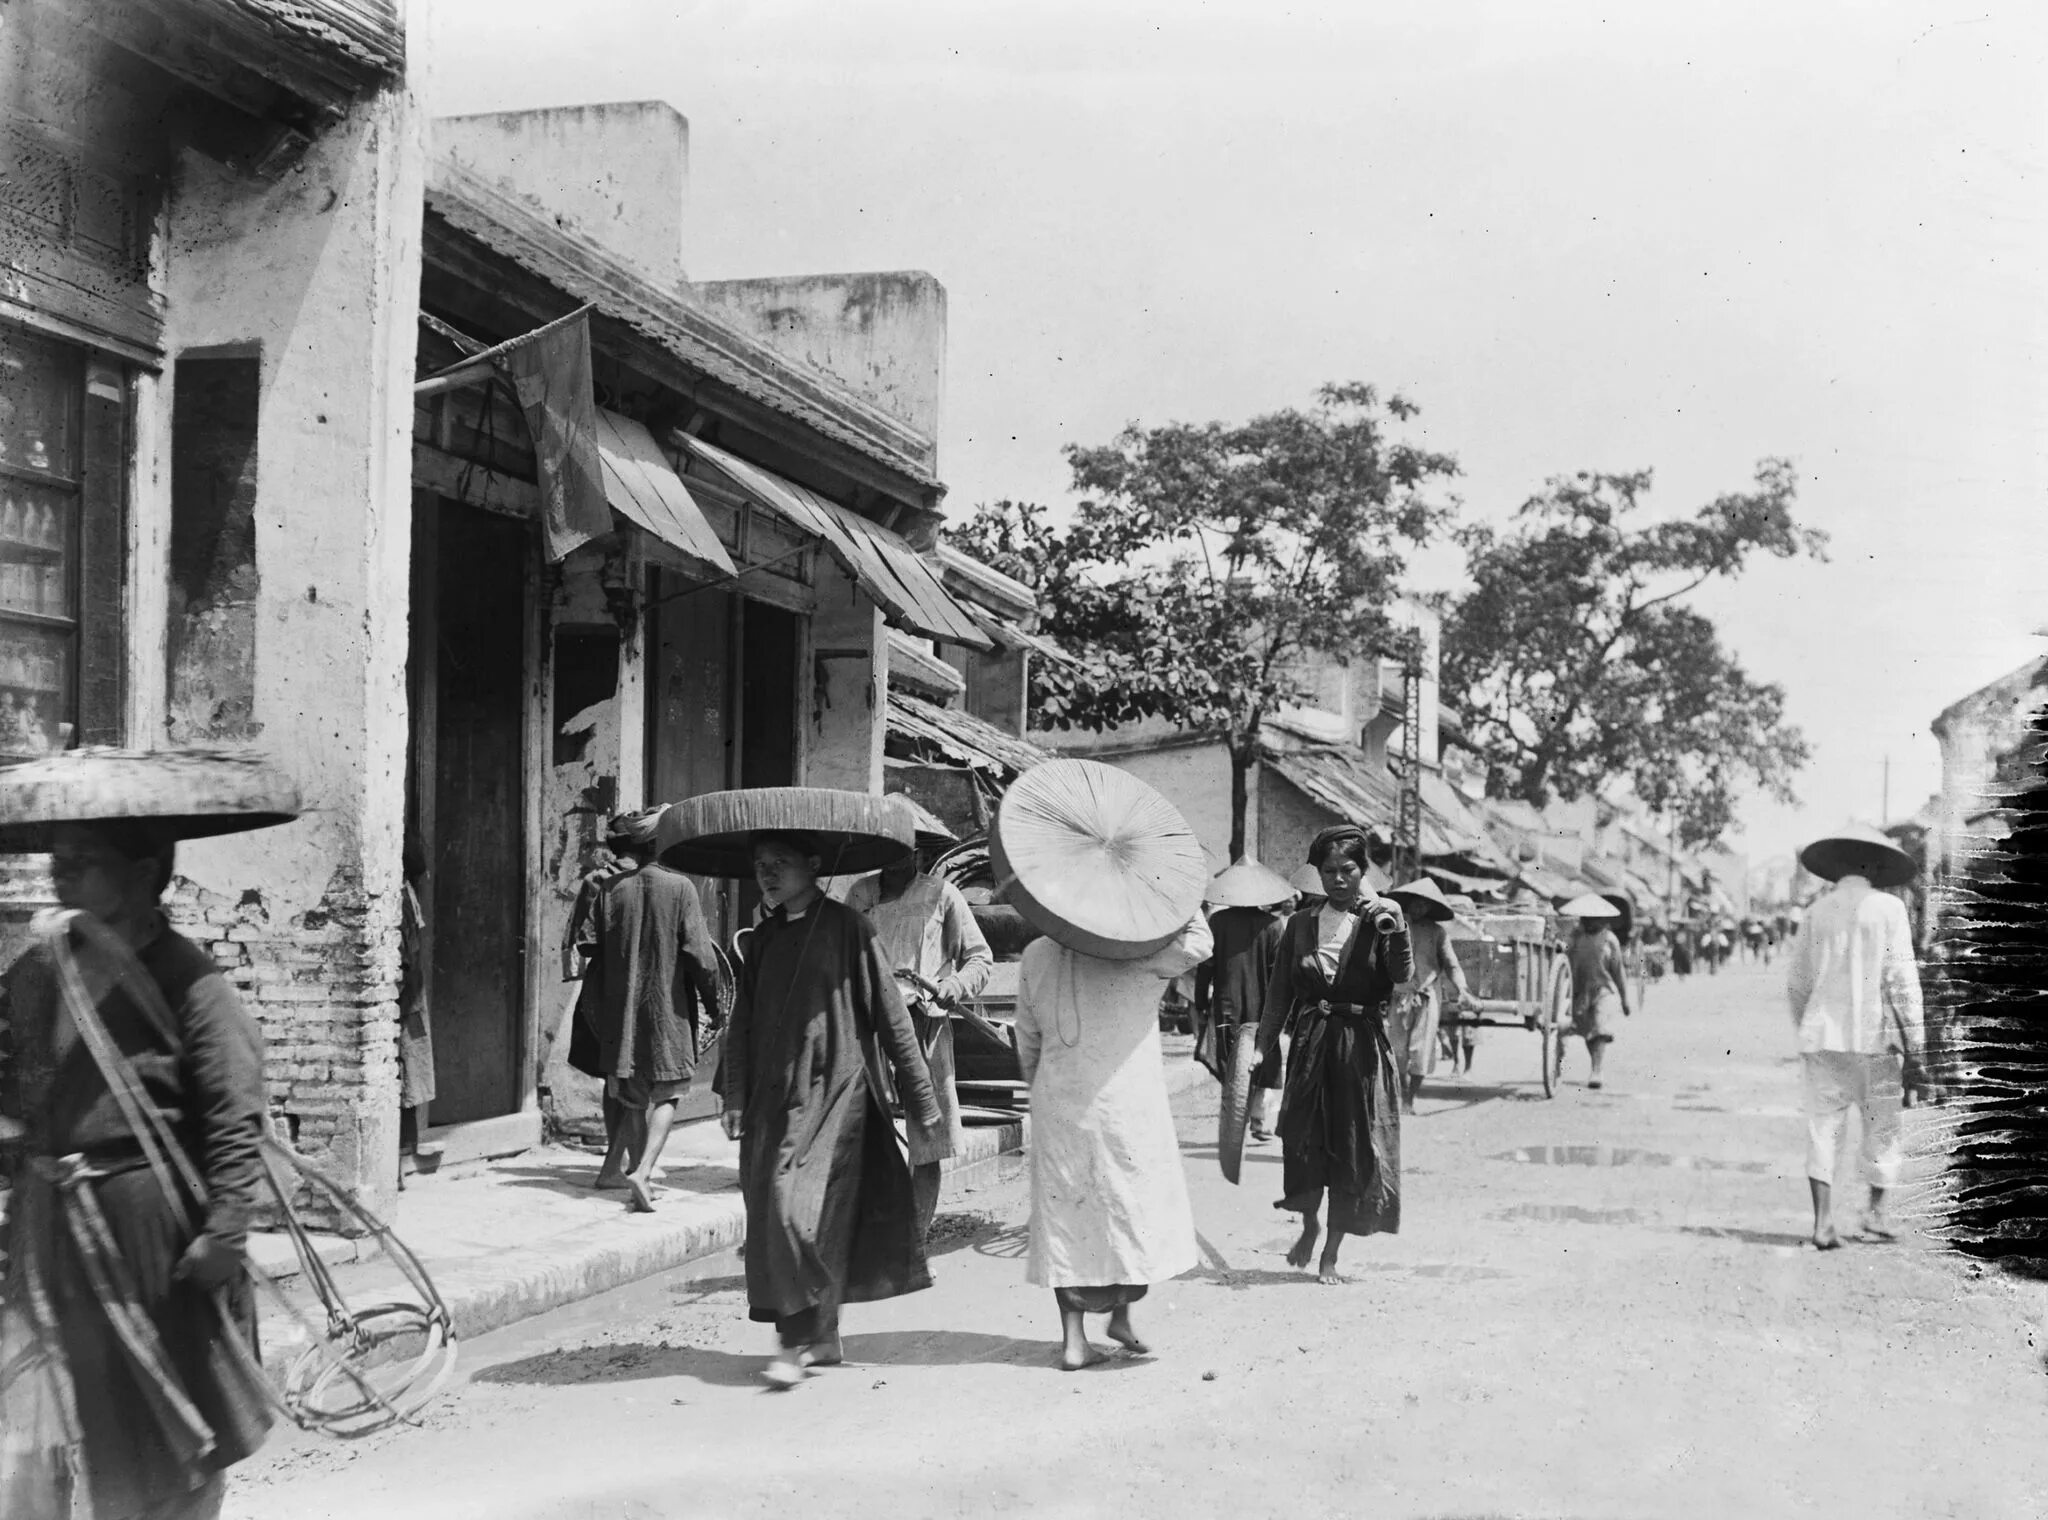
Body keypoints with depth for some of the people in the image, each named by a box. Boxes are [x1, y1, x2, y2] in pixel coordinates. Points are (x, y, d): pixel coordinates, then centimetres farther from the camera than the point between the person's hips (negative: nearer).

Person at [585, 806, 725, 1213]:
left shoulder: (611, 889, 2)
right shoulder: (680, 887, -8)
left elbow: (593, 951, 4)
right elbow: (699, 953, -12)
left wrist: (599, 1011, 15)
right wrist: (714, 1005, -1)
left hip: (622, 1007, 4)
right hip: (669, 1006, -4)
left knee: (634, 1093, 17)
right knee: (667, 1093, 1)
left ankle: (616, 1167, 23)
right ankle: (642, 1170, -16)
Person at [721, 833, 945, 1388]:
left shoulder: (847, 929, -5)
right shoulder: (762, 938, 11)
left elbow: (891, 1017, -4)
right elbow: (742, 1023, 16)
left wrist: (922, 1101, -3)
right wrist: (735, 1097, 7)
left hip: (834, 1091, -6)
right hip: (774, 1098, 6)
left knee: (802, 1206, -16)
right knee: (769, 1211, 4)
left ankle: (799, 1340, -7)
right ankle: (822, 1340, 16)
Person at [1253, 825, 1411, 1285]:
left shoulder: (1377, 921, 3)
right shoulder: (1301, 924, 9)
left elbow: (1403, 976, -12)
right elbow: (1279, 991, 10)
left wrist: (1395, 927, -23)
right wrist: (1261, 1046, 3)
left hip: (1361, 1045, -1)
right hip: (1310, 1042, 1)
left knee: (1353, 1147, 0)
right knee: (1302, 1138, -4)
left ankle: (1331, 1254, 11)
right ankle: (1309, 1225, 24)